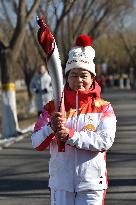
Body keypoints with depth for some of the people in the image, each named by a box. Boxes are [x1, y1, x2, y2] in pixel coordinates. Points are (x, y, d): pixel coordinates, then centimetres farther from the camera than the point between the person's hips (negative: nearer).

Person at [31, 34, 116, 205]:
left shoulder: (103, 108, 1)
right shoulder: (53, 108, 6)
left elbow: (105, 141, -15)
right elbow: (36, 144, -2)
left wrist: (71, 136, -21)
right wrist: (51, 127, -22)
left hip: (92, 184, -1)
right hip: (60, 184, 2)